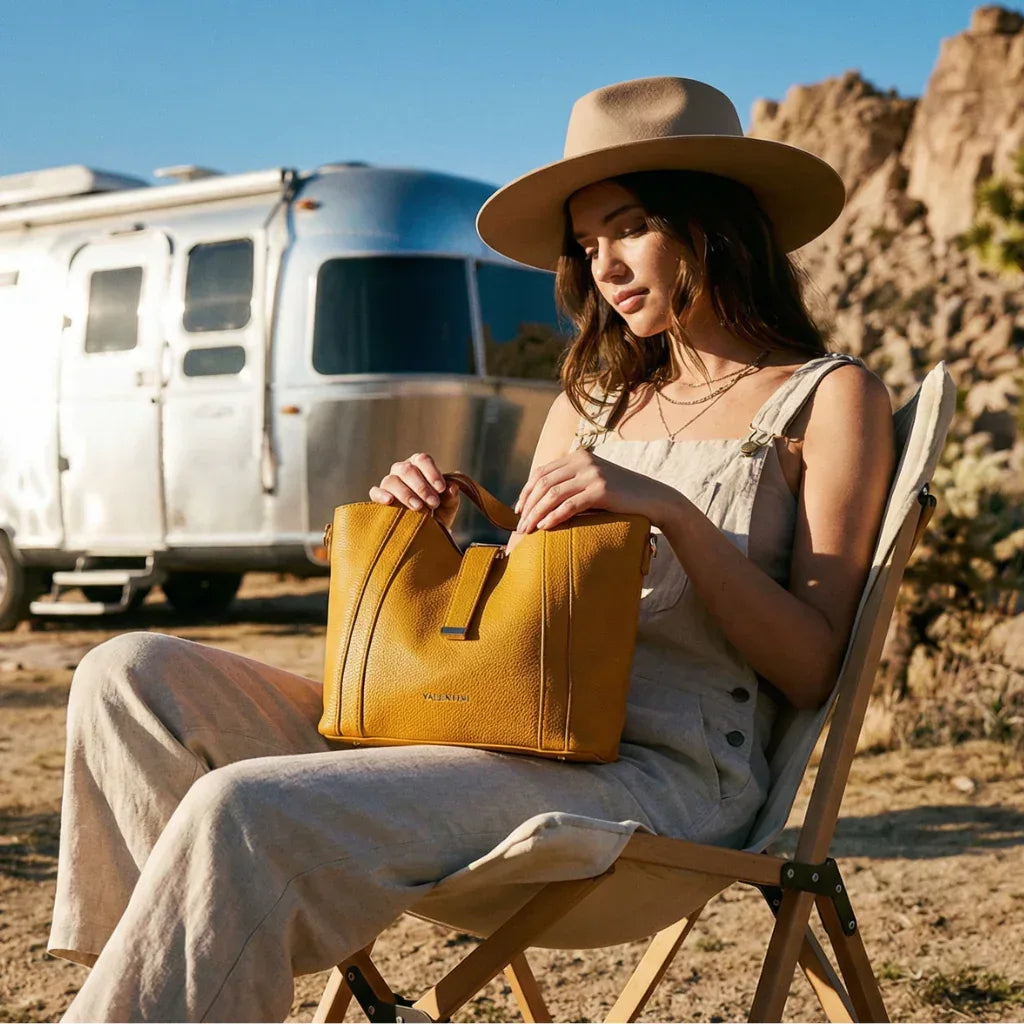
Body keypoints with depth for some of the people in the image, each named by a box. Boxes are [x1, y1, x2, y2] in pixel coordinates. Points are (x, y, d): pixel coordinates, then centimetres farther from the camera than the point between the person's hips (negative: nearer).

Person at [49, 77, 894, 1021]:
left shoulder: (830, 398, 7)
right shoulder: (592, 400, 24)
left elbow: (811, 671, -3)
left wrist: (671, 512, -14)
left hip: (658, 770, -7)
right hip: (513, 730, 7)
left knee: (246, 810, -29)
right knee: (131, 678, -10)